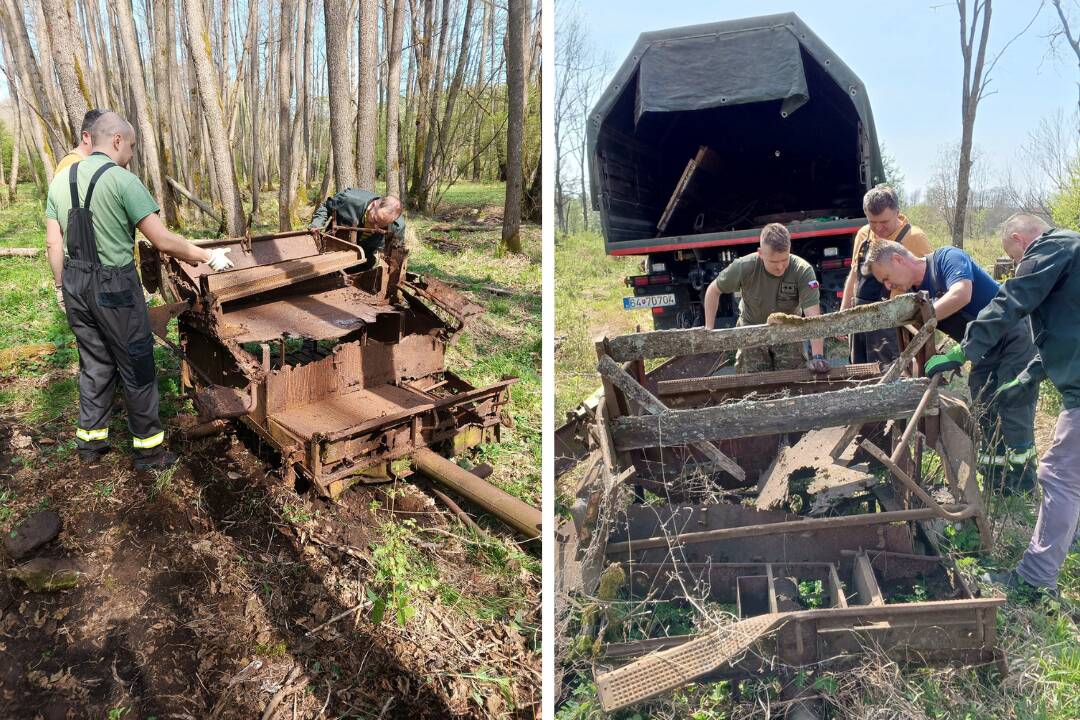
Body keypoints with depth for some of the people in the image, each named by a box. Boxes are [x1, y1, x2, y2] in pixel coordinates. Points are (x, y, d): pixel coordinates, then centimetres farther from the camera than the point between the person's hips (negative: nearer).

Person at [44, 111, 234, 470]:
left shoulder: (60, 180, 6)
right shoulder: (123, 181, -16)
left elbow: (53, 243, 9)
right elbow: (164, 241, -19)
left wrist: (61, 286, 19)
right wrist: (208, 256, -7)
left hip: (75, 284, 7)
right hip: (114, 288, -7)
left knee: (94, 363, 19)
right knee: (137, 369, 5)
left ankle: (90, 440, 28)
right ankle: (148, 448, 14)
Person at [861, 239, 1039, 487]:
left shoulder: (947, 258, -17)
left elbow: (961, 294, -38)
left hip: (1014, 338, -8)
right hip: (984, 353, 8)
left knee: (1013, 414, -9)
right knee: (986, 420, 8)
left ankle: (1022, 489, -1)